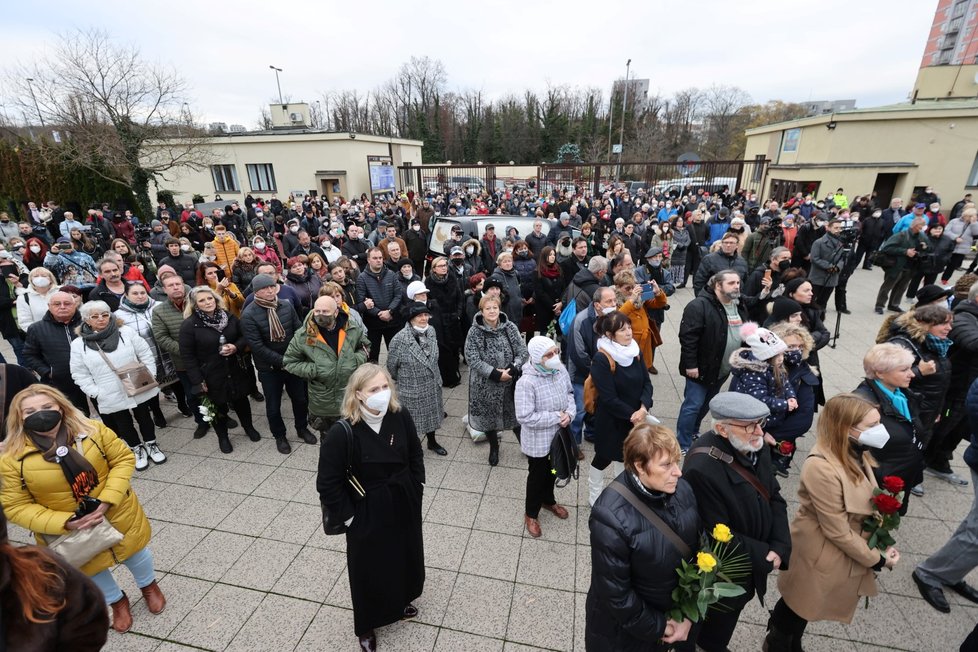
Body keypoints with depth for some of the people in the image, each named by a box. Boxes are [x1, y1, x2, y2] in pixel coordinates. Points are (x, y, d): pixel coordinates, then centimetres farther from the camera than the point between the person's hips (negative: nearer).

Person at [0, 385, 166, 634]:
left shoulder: (93, 430, -18)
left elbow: (123, 458, -12)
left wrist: (107, 500, -24)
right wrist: (66, 523, -26)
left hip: (118, 515, 0)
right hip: (69, 533, 0)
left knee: (135, 553, 23)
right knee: (91, 571, 25)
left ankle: (149, 586, 55)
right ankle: (117, 601, 55)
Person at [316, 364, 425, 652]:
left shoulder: (400, 416, -15)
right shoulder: (341, 433, -27)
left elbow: (415, 454, 3)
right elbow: (327, 484, -17)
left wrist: (416, 488, 3)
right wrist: (349, 517, -11)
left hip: (404, 505, 4)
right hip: (368, 513, -4)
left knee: (406, 557, 25)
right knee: (369, 570, 17)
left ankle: (399, 603, 57)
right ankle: (366, 627, 46)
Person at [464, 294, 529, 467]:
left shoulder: (510, 327, -6)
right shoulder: (474, 331, -12)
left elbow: (523, 352, -4)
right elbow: (472, 359, -15)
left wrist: (512, 369, -22)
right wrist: (494, 373, -22)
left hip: (510, 382, 1)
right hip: (485, 384, -1)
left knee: (516, 414, 15)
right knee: (488, 417, 15)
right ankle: (494, 448, 42)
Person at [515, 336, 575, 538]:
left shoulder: (560, 370, -11)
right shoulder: (526, 383, -31)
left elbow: (570, 393, 5)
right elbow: (525, 417, -30)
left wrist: (570, 413, -14)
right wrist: (556, 417, -25)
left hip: (558, 435, 6)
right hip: (538, 441, -6)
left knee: (552, 471, 28)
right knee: (537, 475, 16)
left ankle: (548, 500, 56)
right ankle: (531, 513, 42)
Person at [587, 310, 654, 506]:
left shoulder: (635, 351, -3)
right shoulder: (601, 360, -24)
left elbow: (646, 382, -1)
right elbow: (609, 398, -23)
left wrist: (643, 408, -16)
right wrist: (631, 414, -18)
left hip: (634, 418, 6)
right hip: (610, 421, -6)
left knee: (625, 456, 22)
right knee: (604, 458, 13)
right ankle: (594, 496, 37)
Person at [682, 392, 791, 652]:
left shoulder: (756, 448, -11)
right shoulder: (702, 469, -36)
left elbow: (774, 498, 0)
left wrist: (780, 547, -12)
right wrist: (765, 556, -16)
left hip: (748, 568, 7)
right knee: (712, 627, 20)